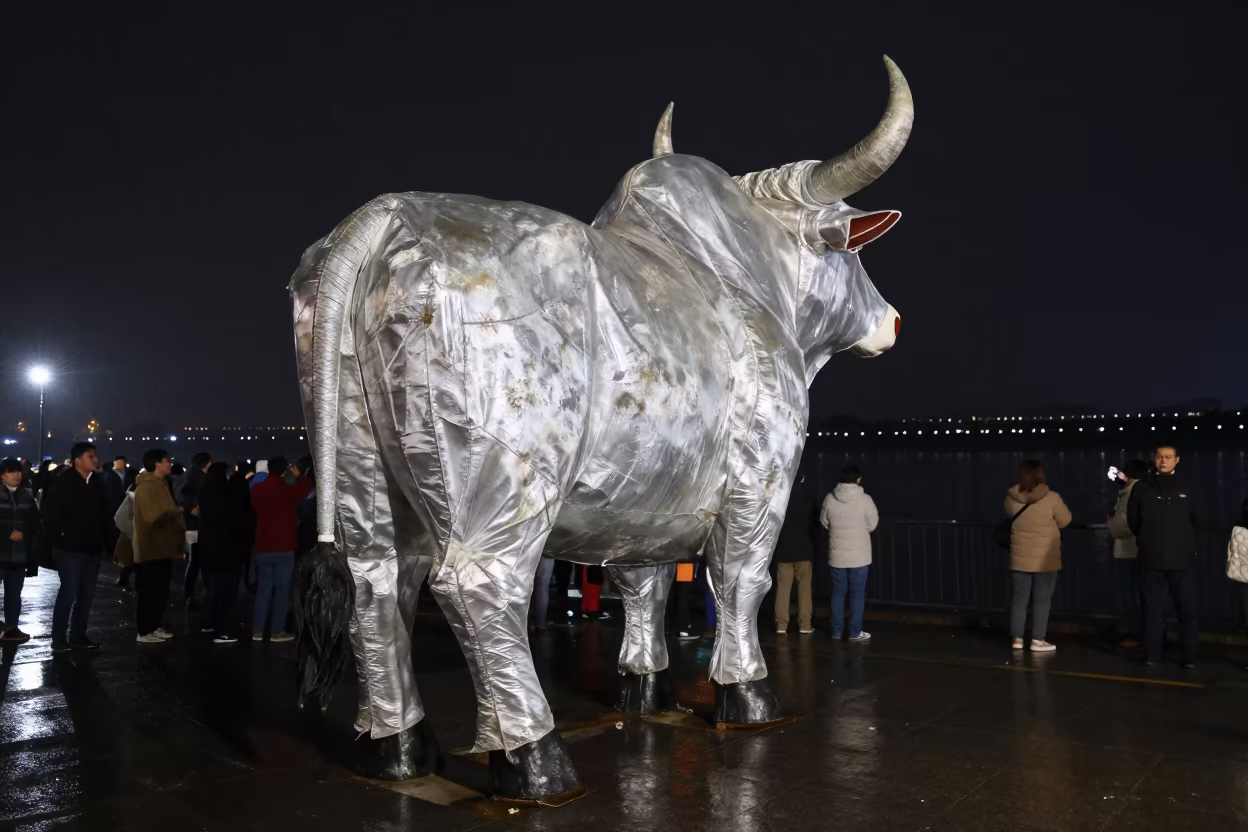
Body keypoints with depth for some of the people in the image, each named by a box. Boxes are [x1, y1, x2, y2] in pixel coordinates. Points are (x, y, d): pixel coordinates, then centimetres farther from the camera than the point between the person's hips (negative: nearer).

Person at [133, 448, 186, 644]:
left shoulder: (160, 485, 16)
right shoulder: (147, 487, -17)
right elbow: (154, 518, -25)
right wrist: (179, 512, -15)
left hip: (162, 548, 10)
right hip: (152, 549, -10)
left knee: (160, 591, 14)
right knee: (150, 591, -4)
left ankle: (154, 627, 22)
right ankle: (144, 632, 2)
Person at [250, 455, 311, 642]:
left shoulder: (257, 490, 2)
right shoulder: (287, 490, -12)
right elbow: (306, 487, 6)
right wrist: (297, 475, 21)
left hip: (262, 548, 5)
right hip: (283, 549, -5)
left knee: (263, 589, 12)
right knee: (282, 590, 1)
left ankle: (257, 631, 12)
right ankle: (277, 632, 2)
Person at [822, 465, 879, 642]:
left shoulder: (830, 499, -4)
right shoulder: (865, 499, -11)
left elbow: (823, 522, 8)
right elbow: (872, 525, -1)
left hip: (837, 554, 3)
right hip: (859, 555, -3)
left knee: (838, 592, 12)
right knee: (857, 593, 5)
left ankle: (836, 630, 18)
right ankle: (855, 632, 8)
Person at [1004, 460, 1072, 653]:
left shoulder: (1011, 498, -5)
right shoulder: (1051, 498, -14)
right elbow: (1065, 521, -1)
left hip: (1019, 558, 3)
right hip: (1045, 559, -3)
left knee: (1019, 599, 9)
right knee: (1041, 600, 5)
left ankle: (1017, 639, 15)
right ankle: (1038, 641, 7)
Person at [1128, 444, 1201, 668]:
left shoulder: (1186, 487, 4)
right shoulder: (1142, 487, 2)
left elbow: (1196, 521, 13)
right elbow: (1132, 520, 12)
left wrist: (1191, 546, 12)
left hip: (1182, 560, 0)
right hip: (1151, 560, 0)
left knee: (1187, 609, 2)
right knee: (1153, 609, 6)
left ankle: (1190, 656, 9)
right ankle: (1152, 654, 12)